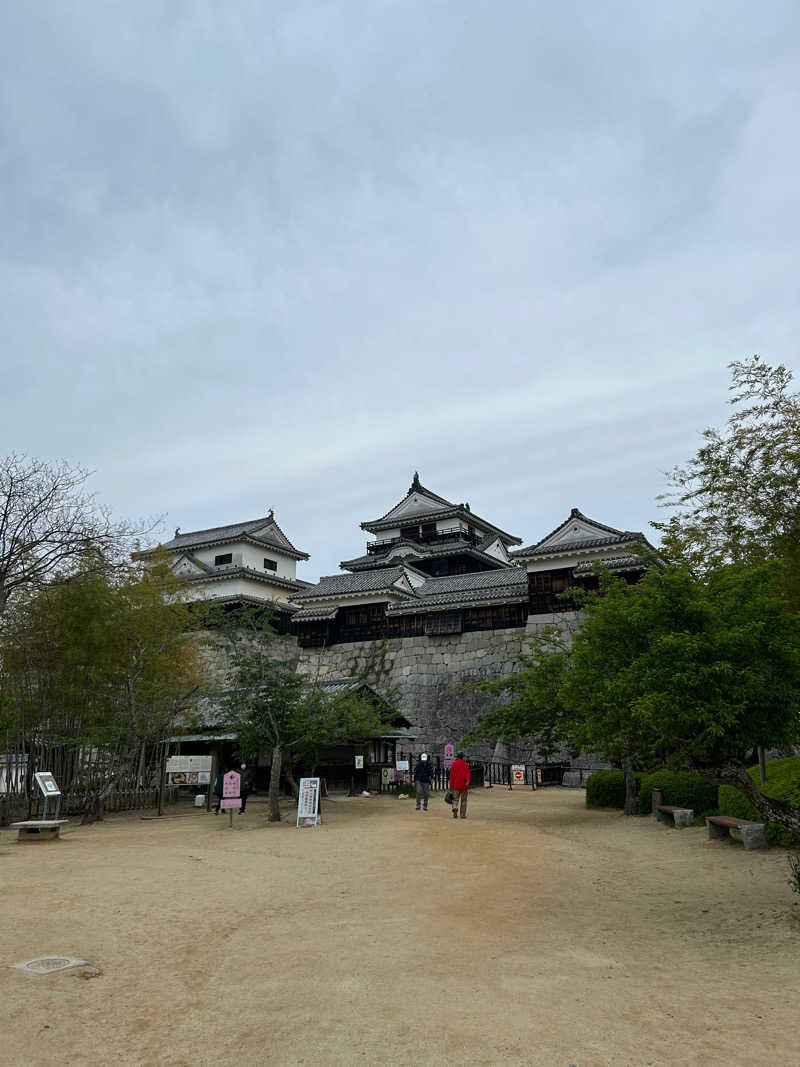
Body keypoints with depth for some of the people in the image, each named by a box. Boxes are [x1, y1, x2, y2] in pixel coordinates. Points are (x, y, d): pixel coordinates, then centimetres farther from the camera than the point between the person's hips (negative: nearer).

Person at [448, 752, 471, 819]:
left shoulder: (453, 764, 2)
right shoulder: (466, 764, 0)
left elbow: (452, 775, 2)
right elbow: (467, 773, -13)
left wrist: (451, 786, 7)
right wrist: (468, 781, -24)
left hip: (456, 786, 1)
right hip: (464, 786, 0)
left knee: (455, 799, 6)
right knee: (463, 800, 9)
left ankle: (455, 809, -22)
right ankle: (463, 815, 9)